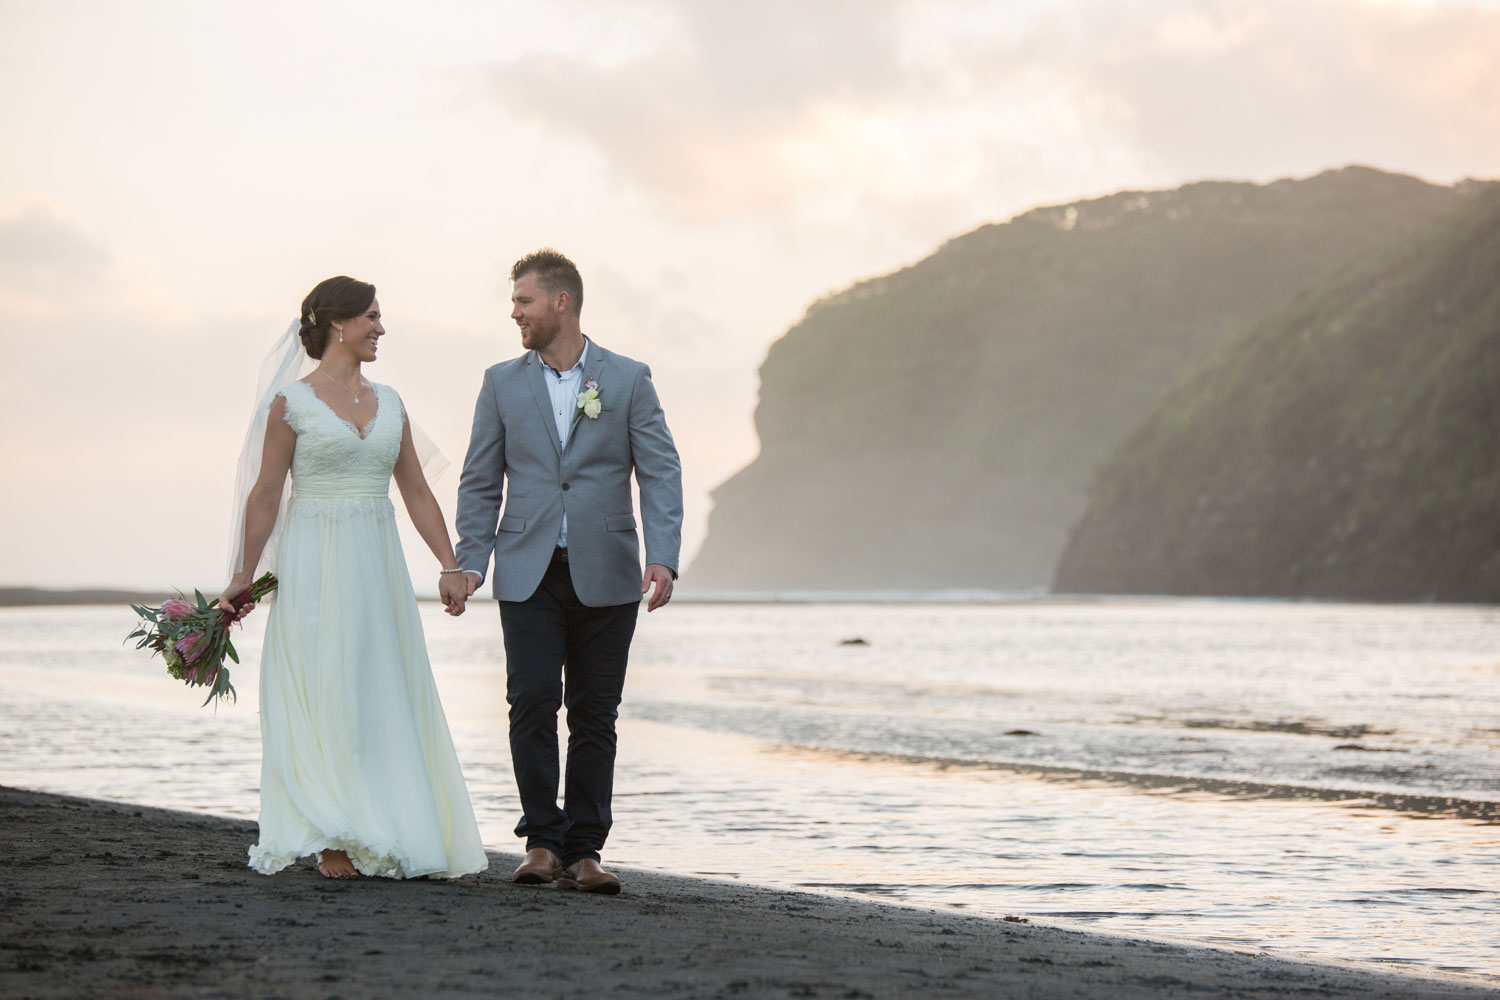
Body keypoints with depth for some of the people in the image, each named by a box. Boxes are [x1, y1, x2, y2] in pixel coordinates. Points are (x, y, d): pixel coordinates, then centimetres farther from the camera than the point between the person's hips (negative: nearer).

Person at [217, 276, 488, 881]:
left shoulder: (388, 402, 13)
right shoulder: (292, 402, -2)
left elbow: (417, 493, 14)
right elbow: (265, 495, 0)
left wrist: (450, 566, 8)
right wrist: (242, 577, -2)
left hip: (377, 566, 5)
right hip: (315, 564, -5)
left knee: (387, 698, 2)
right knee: (326, 699, -4)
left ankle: (389, 841, 6)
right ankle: (334, 843, -2)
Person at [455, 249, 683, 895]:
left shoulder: (628, 380, 3)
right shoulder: (503, 383, 9)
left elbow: (660, 472, 0)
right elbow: (481, 480, 11)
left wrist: (663, 557, -13)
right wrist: (471, 560, 0)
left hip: (604, 575, -1)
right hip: (529, 574, 1)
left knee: (594, 714, 2)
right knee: (533, 703, -9)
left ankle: (583, 851, 8)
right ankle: (542, 839, 1)